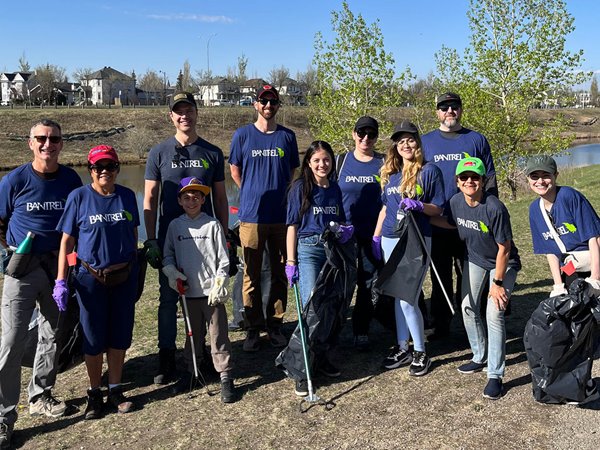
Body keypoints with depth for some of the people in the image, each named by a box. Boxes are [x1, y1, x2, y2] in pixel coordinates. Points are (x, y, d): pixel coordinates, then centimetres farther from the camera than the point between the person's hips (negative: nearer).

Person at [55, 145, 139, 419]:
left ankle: (115, 390, 26)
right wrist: (61, 281, -9)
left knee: (120, 335, 10)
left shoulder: (127, 196, 3)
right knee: (94, 339, 7)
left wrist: (135, 272, 13)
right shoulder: (78, 197, -6)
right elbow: (66, 241, -4)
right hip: (91, 279, -2)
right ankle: (95, 394, 24)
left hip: (124, 277, 3)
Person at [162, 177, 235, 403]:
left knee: (218, 334, 0)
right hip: (189, 291, 3)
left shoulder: (212, 224, -4)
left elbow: (223, 259, -3)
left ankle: (225, 376, 8)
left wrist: (219, 284, -10)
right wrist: (171, 272, -6)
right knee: (193, 333, 16)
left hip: (211, 291, -3)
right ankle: (191, 369, 32)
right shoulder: (175, 226, 4)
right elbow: (168, 255, 13)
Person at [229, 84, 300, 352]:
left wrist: (281, 198, 11)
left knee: (280, 274, 7)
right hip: (251, 216, -2)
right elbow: (235, 172, 11)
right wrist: (254, 195, 10)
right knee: (252, 274, 1)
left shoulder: (287, 136, 9)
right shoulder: (243, 135, 4)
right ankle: (253, 328, 11)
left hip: (281, 216, 2)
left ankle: (275, 324, 19)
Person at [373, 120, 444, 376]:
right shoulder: (389, 173, 13)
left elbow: (438, 209, -2)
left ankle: (420, 353, 8)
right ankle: (403, 348, 23)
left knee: (408, 299, -8)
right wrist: (376, 237, 16)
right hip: (390, 240, 6)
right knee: (398, 296, 11)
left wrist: (419, 206, -21)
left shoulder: (429, 171, -3)